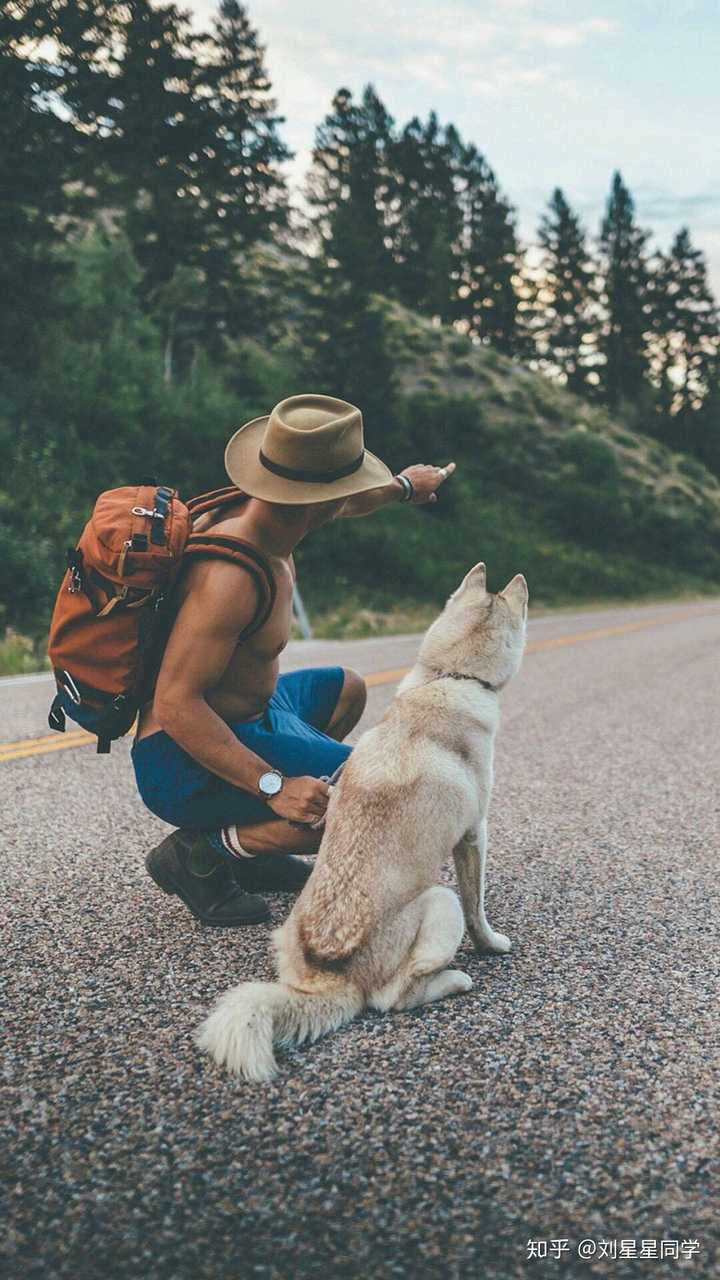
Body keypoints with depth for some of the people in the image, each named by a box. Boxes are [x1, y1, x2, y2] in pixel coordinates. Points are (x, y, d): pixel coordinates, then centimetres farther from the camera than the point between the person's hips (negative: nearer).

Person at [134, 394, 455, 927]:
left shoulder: (262, 512, -1)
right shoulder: (232, 575, -30)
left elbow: (345, 504, 23)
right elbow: (174, 704, -31)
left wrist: (401, 485, 40)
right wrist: (274, 785, -35)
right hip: (185, 763, -11)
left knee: (344, 688, 32)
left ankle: (248, 847, 22)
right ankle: (200, 853, -7)